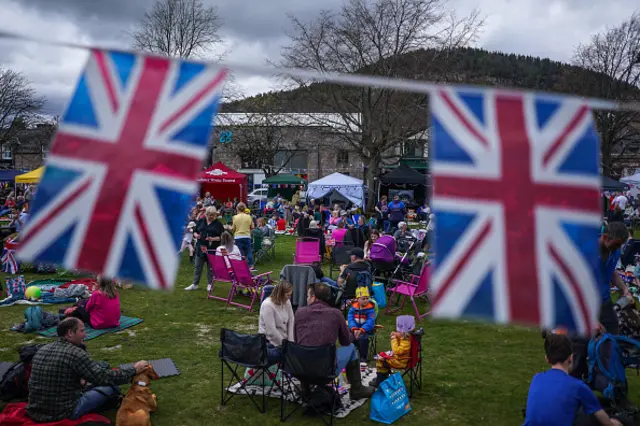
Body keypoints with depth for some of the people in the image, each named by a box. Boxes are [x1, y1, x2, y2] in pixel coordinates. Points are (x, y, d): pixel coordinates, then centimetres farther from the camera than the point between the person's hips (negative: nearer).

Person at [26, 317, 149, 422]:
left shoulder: (42, 350, 3)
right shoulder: (75, 353, -19)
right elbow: (104, 377, -16)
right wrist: (134, 370, -5)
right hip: (62, 413, -7)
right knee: (112, 386, 3)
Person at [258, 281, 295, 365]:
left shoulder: (287, 302, 2)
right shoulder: (267, 305, -20)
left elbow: (291, 322, 2)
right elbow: (271, 331, -22)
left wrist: (291, 342, -8)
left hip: (283, 340, 7)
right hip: (270, 343, -7)